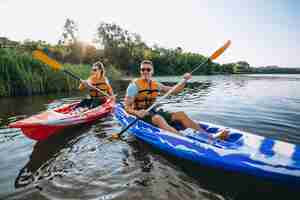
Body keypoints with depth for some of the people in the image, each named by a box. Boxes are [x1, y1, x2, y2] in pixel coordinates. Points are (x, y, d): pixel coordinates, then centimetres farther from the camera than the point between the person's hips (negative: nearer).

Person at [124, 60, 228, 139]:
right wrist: (136, 112, -31)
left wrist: (185, 81, 1)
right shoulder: (135, 85, -7)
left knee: (180, 114, -13)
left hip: (153, 112, 6)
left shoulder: (156, 84, 10)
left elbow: (175, 90, 15)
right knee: (158, 118, -38)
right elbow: (126, 107, -11)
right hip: (141, 115, -6)